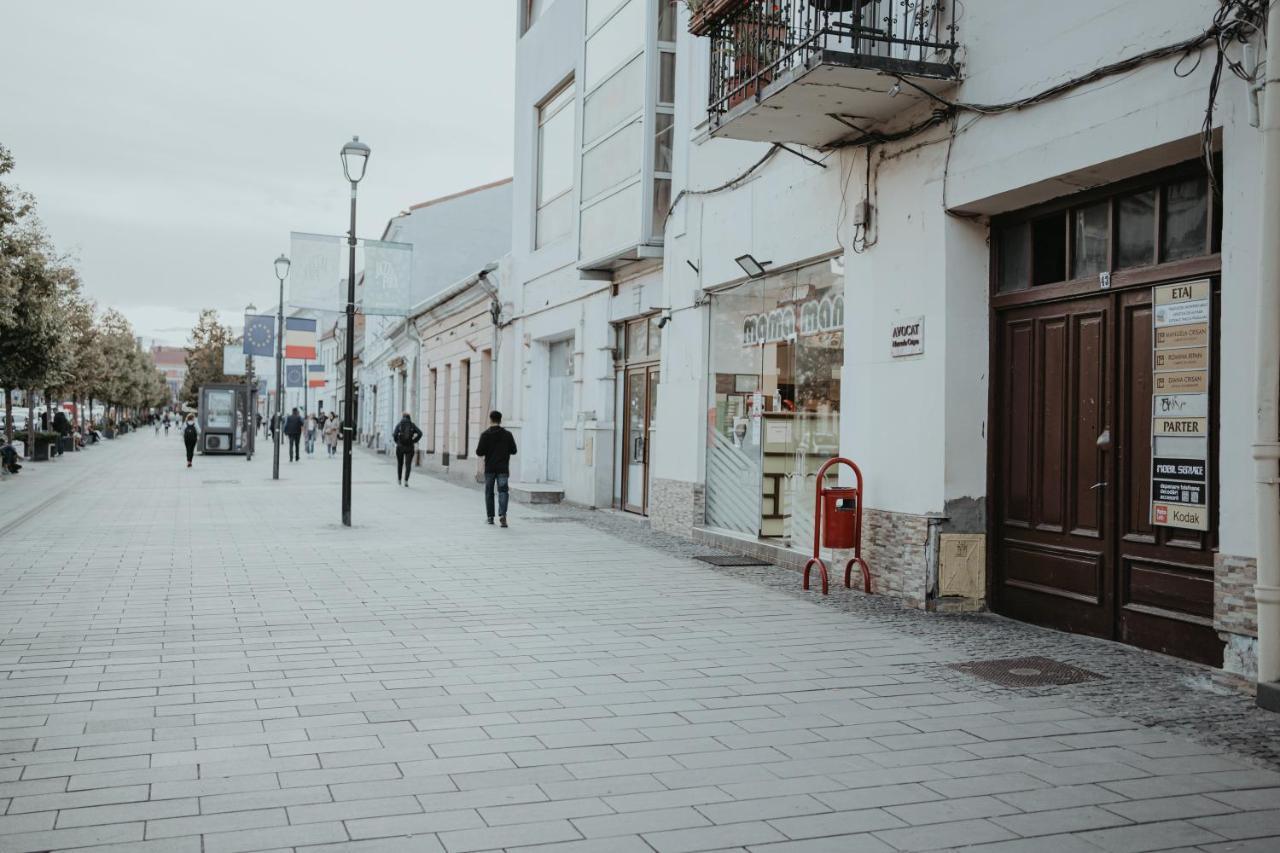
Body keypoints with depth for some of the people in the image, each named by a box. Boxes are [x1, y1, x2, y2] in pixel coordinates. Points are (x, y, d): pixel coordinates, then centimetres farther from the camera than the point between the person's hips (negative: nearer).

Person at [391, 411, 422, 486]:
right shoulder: (413, 425, 4)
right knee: (408, 465, 0)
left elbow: (394, 435, -12)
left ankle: (399, 480, 30)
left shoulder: (399, 425, 1)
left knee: (400, 464, 19)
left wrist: (397, 442, 4)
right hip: (410, 447, 0)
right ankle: (406, 480, -16)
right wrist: (414, 441, 0)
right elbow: (420, 433, -9)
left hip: (400, 447, 1)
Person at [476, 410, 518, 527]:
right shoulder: (507, 434, -1)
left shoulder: (485, 434, -6)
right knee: (503, 491, -3)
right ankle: (502, 514, -23)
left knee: (489, 492, 12)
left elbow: (479, 452, -9)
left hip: (489, 468, 0)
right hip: (503, 469, 0)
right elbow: (513, 451, 2)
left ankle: (490, 517, 17)